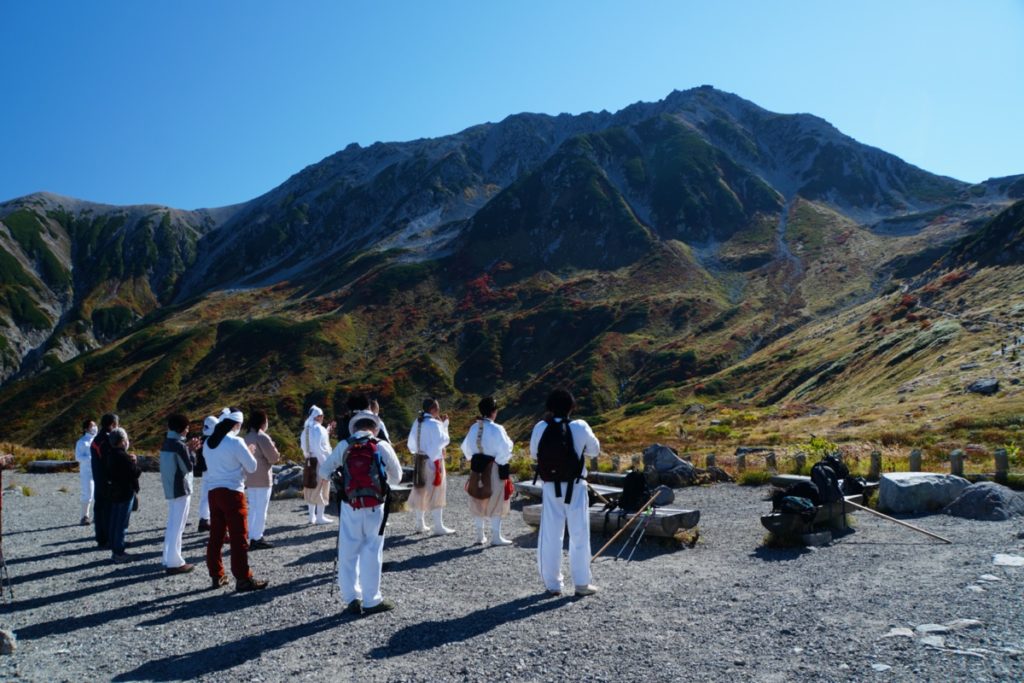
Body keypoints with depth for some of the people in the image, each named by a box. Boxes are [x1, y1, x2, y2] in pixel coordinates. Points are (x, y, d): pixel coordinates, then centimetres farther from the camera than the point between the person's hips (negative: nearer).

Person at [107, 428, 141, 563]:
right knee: (122, 524, -2)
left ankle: (114, 549, 23)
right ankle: (119, 553, 3)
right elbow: (136, 473, -20)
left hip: (113, 491, 9)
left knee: (113, 522, 15)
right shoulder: (123, 456, -22)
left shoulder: (109, 454, 6)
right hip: (125, 492, -9)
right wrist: (135, 462, -2)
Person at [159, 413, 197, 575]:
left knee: (171, 525, 17)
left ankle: (169, 560, 22)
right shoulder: (179, 445, -17)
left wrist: (187, 449, 11)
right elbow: (189, 467, -13)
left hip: (170, 489, 9)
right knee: (177, 527, -5)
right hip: (180, 490, -9)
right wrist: (191, 451, -2)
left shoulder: (166, 443, 10)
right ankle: (174, 563, -3)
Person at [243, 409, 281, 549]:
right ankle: (257, 539, 0)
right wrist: (277, 454, 4)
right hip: (261, 478, -8)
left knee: (253, 509, 16)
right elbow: (274, 457, -15)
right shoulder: (262, 437, -16)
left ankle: (252, 536, 20)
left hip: (249, 478, 8)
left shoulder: (247, 436, 10)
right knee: (261, 509, -2)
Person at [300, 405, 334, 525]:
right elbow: (319, 447, -20)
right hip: (320, 461, -8)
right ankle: (320, 517, 2)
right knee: (321, 489, -1)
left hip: (310, 461, 8)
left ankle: (312, 516, 18)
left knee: (312, 488, 13)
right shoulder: (318, 429, -15)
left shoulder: (306, 429, 10)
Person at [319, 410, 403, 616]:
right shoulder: (382, 446, -3)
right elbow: (397, 476, 4)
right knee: (372, 552, 8)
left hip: (350, 506, 1)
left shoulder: (343, 446, 0)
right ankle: (372, 600, 13)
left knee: (348, 552, 12)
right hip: (374, 507, -1)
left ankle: (351, 599, 15)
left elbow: (323, 472, 4)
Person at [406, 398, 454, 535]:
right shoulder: (434, 423, -18)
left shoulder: (417, 422, 7)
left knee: (421, 490, 16)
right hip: (433, 461, -8)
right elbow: (443, 440, -21)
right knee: (436, 492, -3)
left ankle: (420, 524, 24)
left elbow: (411, 442, 14)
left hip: (420, 461, 8)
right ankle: (438, 527, -2)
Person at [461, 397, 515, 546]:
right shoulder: (496, 429, -18)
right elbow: (504, 450, -18)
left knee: (479, 501, 15)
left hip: (478, 467, 6)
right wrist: (502, 463, -2)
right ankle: (496, 536, 8)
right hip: (494, 468, -6)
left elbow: (466, 447, 10)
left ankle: (480, 535, 23)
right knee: (496, 501, 5)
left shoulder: (474, 427, 0)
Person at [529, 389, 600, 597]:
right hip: (575, 488, -1)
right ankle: (581, 583, 14)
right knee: (579, 536, 9)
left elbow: (533, 454, 7)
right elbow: (595, 450, 3)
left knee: (550, 536, 11)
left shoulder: (540, 428, -8)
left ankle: (552, 584, 17)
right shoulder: (580, 427, -12)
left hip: (551, 488, 2)